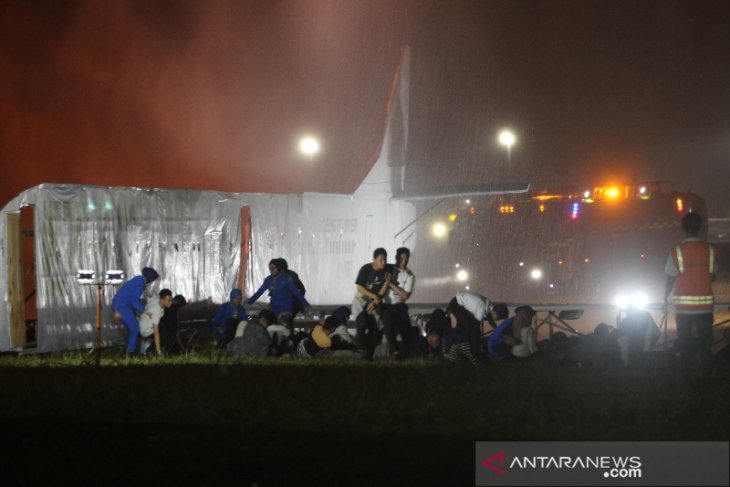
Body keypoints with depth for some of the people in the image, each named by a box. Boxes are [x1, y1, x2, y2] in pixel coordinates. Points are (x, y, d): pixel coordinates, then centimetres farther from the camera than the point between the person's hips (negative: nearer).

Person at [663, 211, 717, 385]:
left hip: (683, 306, -1)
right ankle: (705, 377, 10)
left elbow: (670, 279, -5)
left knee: (685, 344, 7)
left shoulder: (677, 252, -9)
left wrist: (665, 299, 7)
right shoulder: (710, 250, -4)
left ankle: (687, 377, 9)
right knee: (705, 343, 9)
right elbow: (713, 276, 4)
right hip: (705, 304, 1)